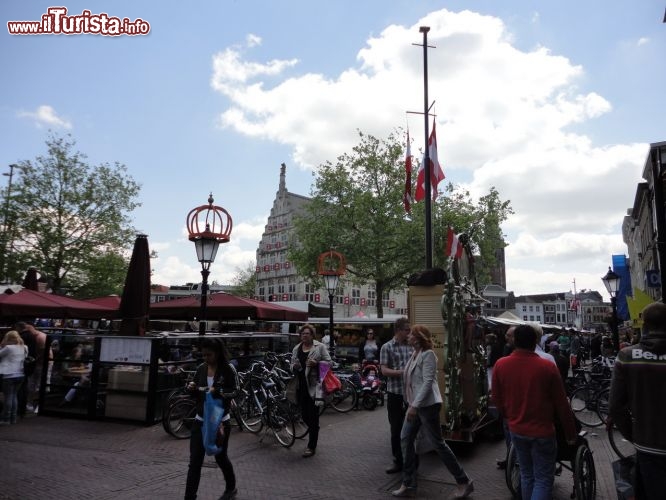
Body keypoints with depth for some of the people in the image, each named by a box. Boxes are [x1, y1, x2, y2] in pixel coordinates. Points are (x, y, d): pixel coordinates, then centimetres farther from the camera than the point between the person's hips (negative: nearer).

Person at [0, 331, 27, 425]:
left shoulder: (8, 348, -13)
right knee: (14, 396, 13)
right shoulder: (24, 348, 6)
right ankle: (13, 418, 16)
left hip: (9, 375, -6)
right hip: (19, 375, 6)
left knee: (8, 397, -1)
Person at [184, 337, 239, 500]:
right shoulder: (201, 368, 0)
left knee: (220, 457, 15)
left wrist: (218, 392, -30)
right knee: (195, 461, 0)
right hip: (200, 420, 3)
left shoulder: (228, 369, -13)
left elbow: (235, 392, -14)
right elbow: (196, 395, 10)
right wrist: (192, 389, -13)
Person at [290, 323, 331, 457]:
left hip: (314, 387, -5)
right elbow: (292, 366, 19)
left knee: (313, 416, -2)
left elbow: (329, 362, -3)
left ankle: (311, 447, 8)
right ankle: (314, 432, 40)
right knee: (304, 415, 11)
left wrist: (316, 363, -19)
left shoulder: (320, 347, -1)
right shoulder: (296, 349, 14)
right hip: (300, 387, 5)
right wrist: (294, 367, -5)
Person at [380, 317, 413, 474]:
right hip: (395, 393, -2)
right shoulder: (387, 347, -2)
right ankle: (398, 461, 20)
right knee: (396, 429, 7)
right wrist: (402, 372, -19)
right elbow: (384, 370, -7)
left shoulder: (411, 346, 7)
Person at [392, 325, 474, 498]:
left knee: (438, 443, -1)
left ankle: (463, 482, 14)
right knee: (405, 439, 7)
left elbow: (428, 382, -23)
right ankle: (408, 484, 15)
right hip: (415, 405, 9)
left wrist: (415, 405, -26)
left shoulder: (428, 354, -16)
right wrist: (412, 405, 17)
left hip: (427, 405, -9)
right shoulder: (415, 354, 10)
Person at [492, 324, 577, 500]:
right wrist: (570, 433, 3)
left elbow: (497, 399, 3)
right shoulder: (547, 367, -17)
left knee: (526, 475, 21)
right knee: (543, 479, 6)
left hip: (516, 430, 4)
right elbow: (561, 405, -9)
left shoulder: (500, 365, -9)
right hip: (542, 431, -4)